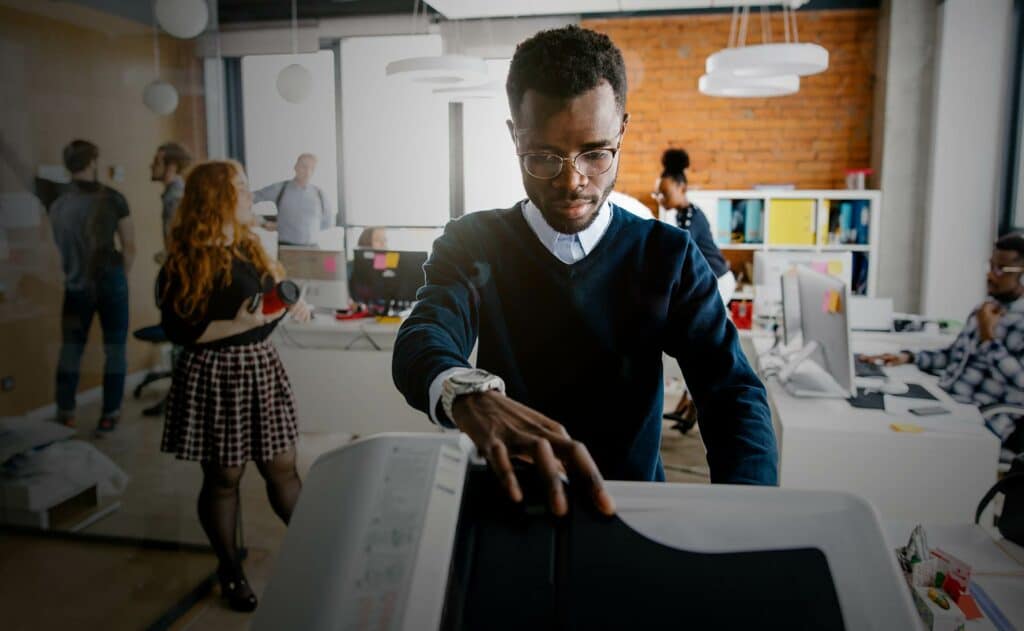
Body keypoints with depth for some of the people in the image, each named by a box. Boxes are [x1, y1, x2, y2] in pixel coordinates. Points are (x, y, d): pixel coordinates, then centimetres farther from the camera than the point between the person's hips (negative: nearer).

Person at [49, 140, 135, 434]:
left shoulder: (57, 206, 4)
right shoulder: (112, 199, -8)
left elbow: (64, 249, 13)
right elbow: (130, 247, -4)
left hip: (76, 286, 3)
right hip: (110, 282, -3)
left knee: (70, 350, 12)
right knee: (114, 349, 5)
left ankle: (66, 416, 17)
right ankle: (109, 416, 8)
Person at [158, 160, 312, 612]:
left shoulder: (249, 247, 9)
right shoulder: (185, 261, -11)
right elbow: (178, 330, -15)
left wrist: (287, 305, 6)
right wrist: (236, 325, -25)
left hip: (261, 367, 6)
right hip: (215, 375, -5)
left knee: (282, 468, 10)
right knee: (224, 476, 8)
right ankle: (230, 571, 26)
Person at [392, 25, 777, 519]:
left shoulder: (667, 256, -1)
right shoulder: (473, 243, -1)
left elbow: (733, 393, -11)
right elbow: (423, 339, -20)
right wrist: (471, 395, -44)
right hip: (509, 504, 0)